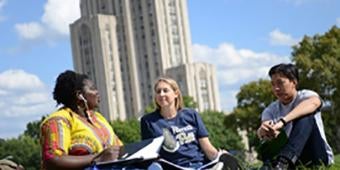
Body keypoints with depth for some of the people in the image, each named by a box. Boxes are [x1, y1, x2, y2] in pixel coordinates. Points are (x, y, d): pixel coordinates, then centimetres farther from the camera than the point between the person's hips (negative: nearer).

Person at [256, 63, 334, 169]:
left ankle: (283, 161, -44)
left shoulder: (305, 96, -7)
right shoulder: (270, 111, 5)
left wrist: (282, 121, -49)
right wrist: (263, 132, -44)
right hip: (293, 157, 4)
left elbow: (313, 102, -35)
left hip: (318, 156, -4)